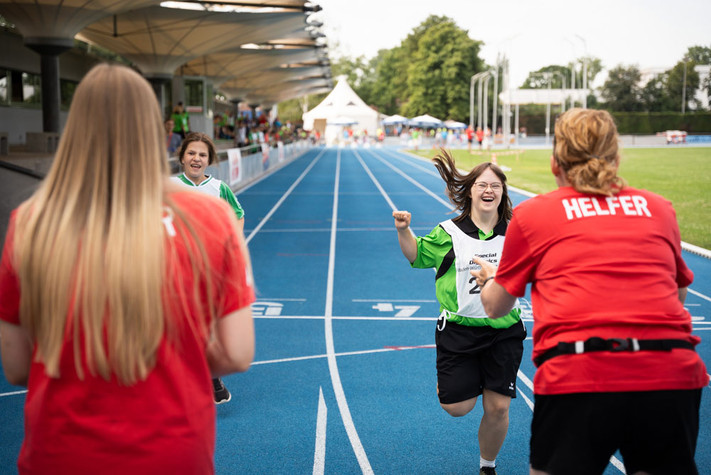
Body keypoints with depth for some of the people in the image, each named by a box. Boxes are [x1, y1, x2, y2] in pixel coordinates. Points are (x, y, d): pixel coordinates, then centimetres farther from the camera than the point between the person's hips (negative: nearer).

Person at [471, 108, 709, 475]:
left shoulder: (531, 214, 11)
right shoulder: (659, 209, 16)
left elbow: (495, 307, 20)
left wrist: (489, 278, 42)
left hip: (575, 377, -2)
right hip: (673, 374, 3)